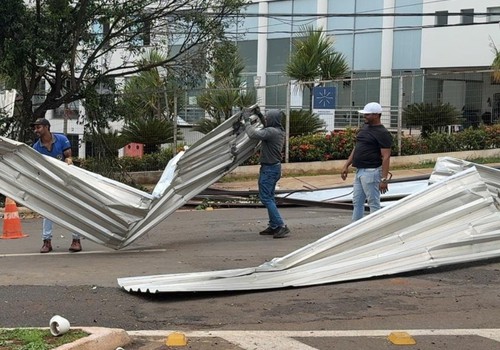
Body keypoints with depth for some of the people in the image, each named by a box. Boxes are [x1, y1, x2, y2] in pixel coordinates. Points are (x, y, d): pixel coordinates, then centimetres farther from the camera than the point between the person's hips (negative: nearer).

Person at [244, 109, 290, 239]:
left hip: (269, 168, -10)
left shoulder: (271, 132, -20)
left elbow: (253, 134, -31)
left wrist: (247, 122, -16)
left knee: (265, 197, -9)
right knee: (269, 197, 16)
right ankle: (273, 226, 19)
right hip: (275, 166, 10)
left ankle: (281, 226, -13)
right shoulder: (279, 131, 10)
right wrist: (260, 116, 24)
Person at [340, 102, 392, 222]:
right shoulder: (364, 128, 13)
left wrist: (384, 179, -23)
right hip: (359, 171, 9)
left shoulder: (382, 133, -13)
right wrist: (346, 165, 15)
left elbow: (386, 157, -17)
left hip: (371, 172, -9)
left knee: (374, 203, -2)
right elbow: (356, 148, 20)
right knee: (357, 202, 12)